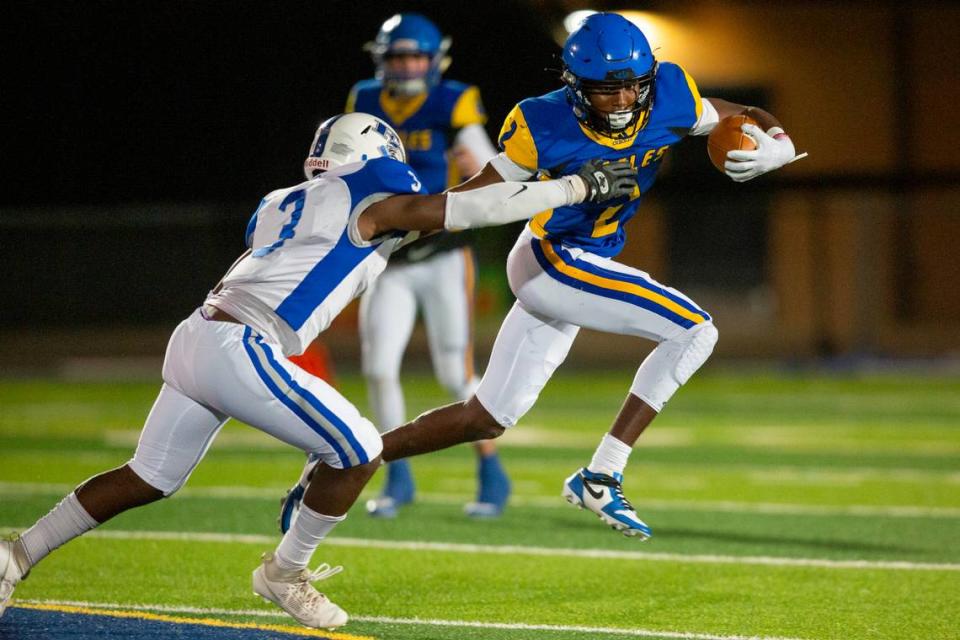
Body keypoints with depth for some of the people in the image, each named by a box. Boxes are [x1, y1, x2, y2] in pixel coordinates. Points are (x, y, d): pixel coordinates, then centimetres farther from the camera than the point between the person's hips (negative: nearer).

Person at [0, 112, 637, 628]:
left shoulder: (279, 206, 23)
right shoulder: (369, 207, 1)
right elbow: (474, 207, 0)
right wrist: (581, 186, 4)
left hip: (193, 341, 8)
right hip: (239, 350, -8)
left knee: (148, 479, 19)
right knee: (359, 453, 3)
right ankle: (286, 571, 17)